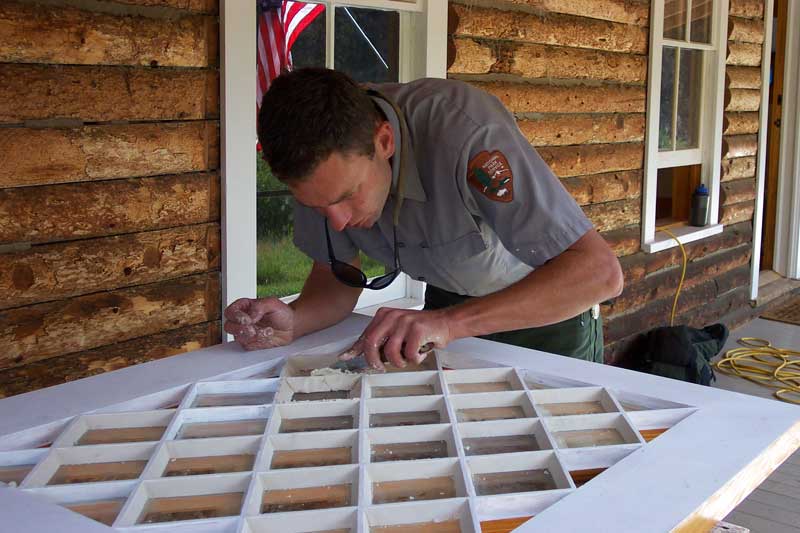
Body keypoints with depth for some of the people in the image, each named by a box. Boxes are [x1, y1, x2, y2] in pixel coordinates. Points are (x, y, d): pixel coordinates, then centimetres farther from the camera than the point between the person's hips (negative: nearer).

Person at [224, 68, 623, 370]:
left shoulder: (465, 132, -37)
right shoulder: (325, 162, -19)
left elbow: (600, 273, -40)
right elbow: (338, 276, -5)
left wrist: (450, 322, -49)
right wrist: (292, 322, -27)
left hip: (549, 307, -3)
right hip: (449, 303, 4)